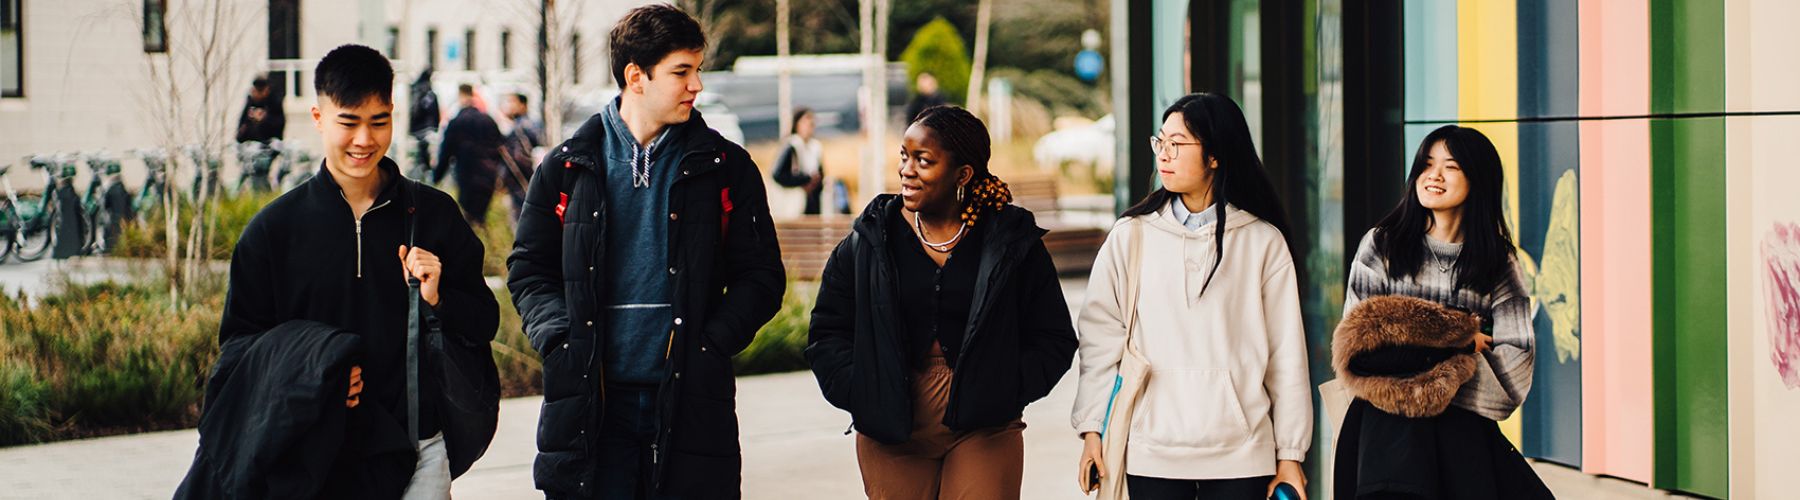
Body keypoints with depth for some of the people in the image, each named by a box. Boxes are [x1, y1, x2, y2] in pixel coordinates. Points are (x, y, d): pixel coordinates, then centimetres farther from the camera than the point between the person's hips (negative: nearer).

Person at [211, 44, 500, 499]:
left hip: (417, 448, 1)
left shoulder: (433, 214, 5)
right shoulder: (273, 229, 2)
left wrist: (436, 299, -11)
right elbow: (239, 341, 4)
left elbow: (485, 323, 9)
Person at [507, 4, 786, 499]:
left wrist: (711, 344, -7)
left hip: (690, 400, 0)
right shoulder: (568, 166, 7)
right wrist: (562, 337, -5)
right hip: (592, 405, 0)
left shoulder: (725, 169, 6)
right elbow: (528, 268, 12)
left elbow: (761, 275, 6)